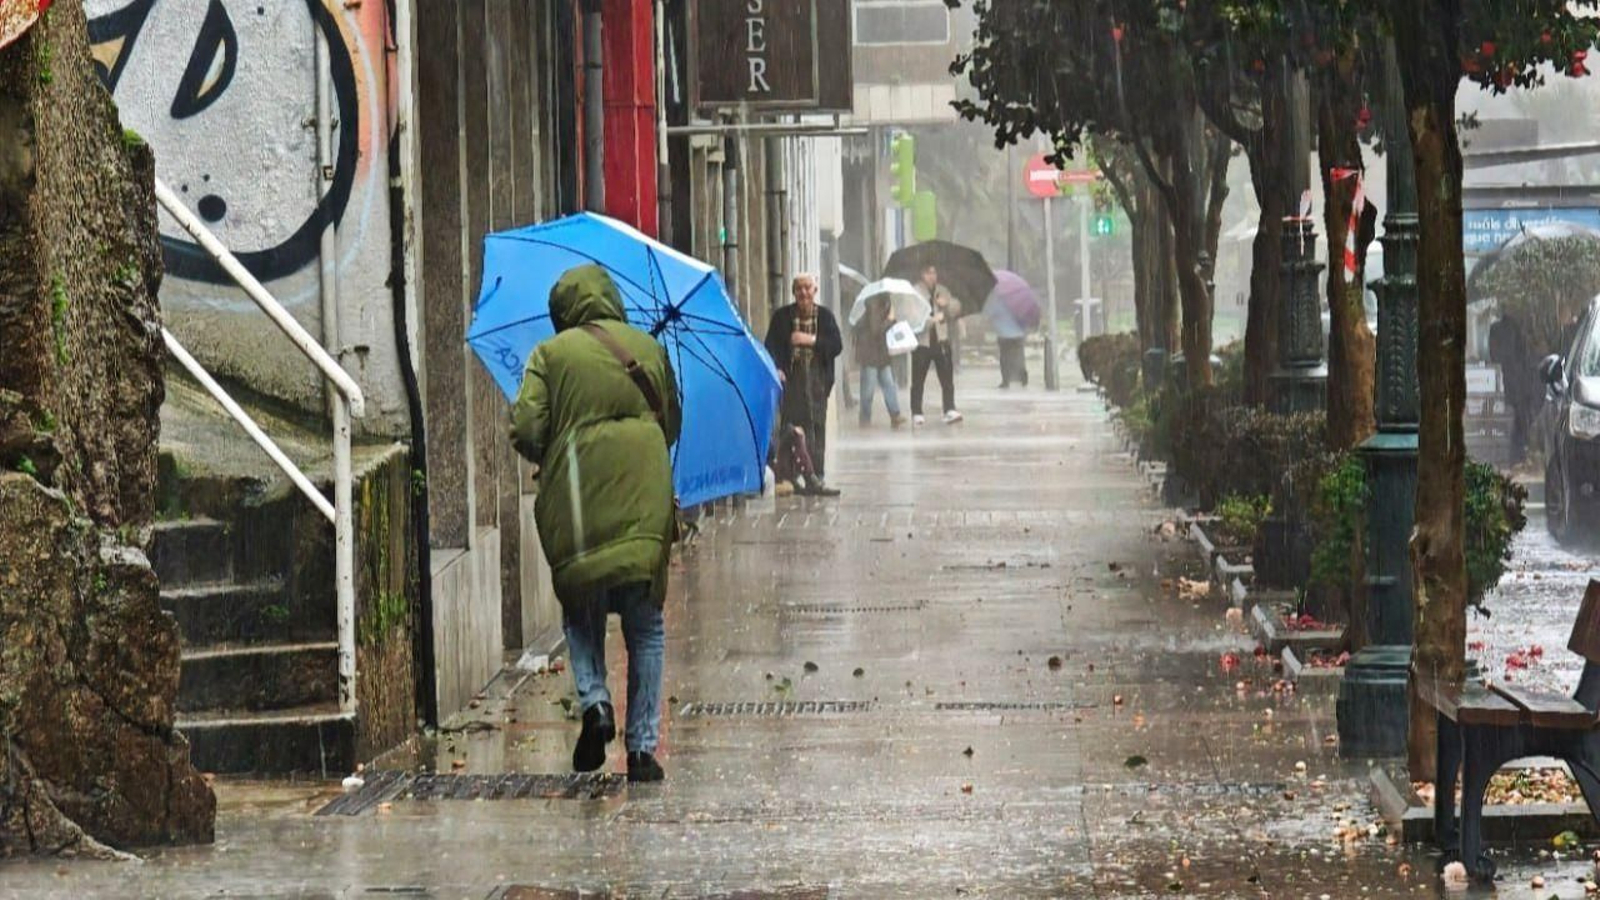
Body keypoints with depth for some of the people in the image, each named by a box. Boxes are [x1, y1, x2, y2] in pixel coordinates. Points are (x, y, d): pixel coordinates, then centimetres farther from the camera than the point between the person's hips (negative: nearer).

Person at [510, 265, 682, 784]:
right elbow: (672, 424, 20)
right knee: (645, 627, 8)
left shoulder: (551, 355, 1)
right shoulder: (649, 350, 11)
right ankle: (643, 747, 4)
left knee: (581, 613, 16)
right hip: (644, 506, 2)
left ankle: (594, 699, -9)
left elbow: (525, 430, -6)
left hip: (579, 505, -2)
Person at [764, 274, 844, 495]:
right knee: (791, 429, -9)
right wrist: (776, 368, -17)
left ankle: (816, 479, 7)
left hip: (817, 380, 2)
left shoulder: (825, 316, 9)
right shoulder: (782, 316, 4)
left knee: (817, 428, 3)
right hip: (791, 378, -2)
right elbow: (771, 346, 0)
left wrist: (811, 340, -12)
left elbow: (837, 345, 0)